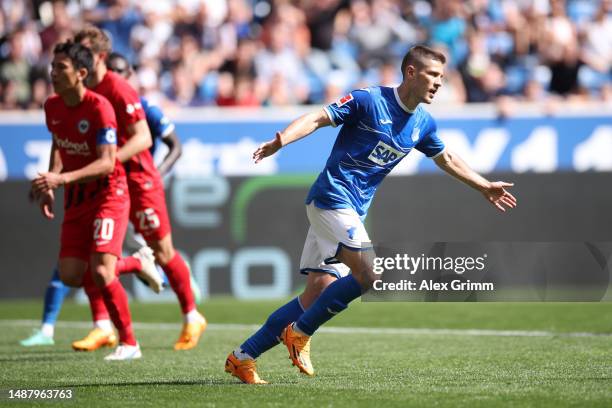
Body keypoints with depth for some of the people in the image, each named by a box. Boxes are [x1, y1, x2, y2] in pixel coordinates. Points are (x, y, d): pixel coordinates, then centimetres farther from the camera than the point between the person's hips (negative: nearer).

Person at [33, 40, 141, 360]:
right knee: (70, 275, 0)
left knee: (100, 271, -20)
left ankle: (129, 343, -6)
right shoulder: (52, 106, 1)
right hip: (76, 199, 7)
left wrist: (62, 178, -39)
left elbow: (107, 163, -28)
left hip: (108, 194, -7)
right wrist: (49, 186, 9)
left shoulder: (99, 108, -21)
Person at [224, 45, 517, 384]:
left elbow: (447, 159, 29)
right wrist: (281, 140, -32)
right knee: (369, 274, -19)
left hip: (353, 211, 7)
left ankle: (243, 356, 5)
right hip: (332, 197, -7)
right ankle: (299, 332, -5)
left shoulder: (423, 124, 12)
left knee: (319, 294, -1)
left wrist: (484, 187, 33)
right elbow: (318, 118, -15)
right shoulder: (369, 100, -10)